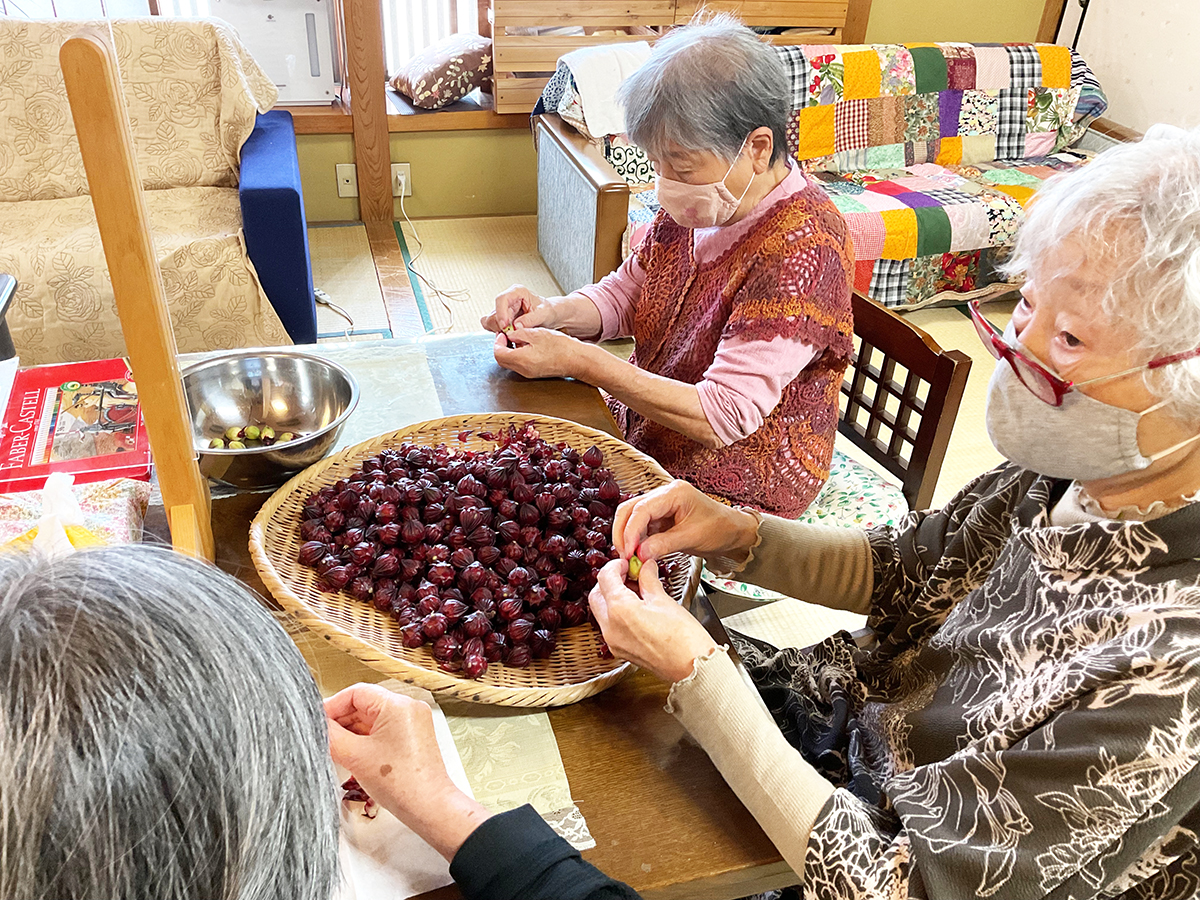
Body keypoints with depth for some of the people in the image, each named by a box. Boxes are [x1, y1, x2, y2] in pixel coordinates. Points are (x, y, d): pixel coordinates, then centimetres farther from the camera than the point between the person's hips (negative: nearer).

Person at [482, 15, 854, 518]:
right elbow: (622, 296, 9)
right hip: (640, 425, 8)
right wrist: (551, 313, -13)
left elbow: (721, 419, -30)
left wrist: (581, 362, -30)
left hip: (728, 492, -7)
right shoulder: (698, 206, -4)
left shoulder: (802, 249, -29)